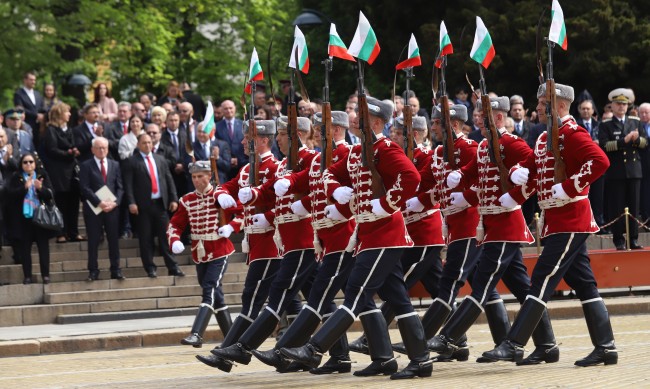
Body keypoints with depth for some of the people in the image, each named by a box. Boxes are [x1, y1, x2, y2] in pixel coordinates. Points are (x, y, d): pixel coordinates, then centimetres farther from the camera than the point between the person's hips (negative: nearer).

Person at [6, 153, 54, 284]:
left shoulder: (42, 175, 5)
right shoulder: (16, 177, 3)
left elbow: (50, 194, -2)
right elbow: (10, 195, -8)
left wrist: (41, 188, -21)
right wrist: (25, 187, -21)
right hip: (23, 218, 0)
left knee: (43, 247, 2)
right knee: (25, 248, 2)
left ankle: (45, 275, 6)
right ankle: (27, 276, 7)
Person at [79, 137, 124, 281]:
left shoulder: (115, 165, 13)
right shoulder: (86, 166, 1)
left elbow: (120, 187, 9)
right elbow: (85, 188, -7)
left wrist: (114, 202, -8)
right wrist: (100, 203, -15)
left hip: (112, 208, 3)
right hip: (93, 208, -3)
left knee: (114, 240, 3)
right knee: (93, 241, -1)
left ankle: (116, 271, 7)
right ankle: (93, 271, 4)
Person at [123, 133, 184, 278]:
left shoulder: (160, 159, 15)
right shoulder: (132, 162, 1)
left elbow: (169, 180, 14)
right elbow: (128, 184, -5)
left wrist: (173, 199, 5)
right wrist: (131, 202, -15)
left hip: (160, 203, 3)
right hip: (143, 205, -3)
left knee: (165, 236, 3)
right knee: (146, 238, 1)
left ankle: (172, 267, 7)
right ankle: (150, 268, 7)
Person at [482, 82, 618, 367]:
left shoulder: (572, 133, -12)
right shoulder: (546, 137, 16)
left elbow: (600, 161, -25)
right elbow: (530, 164, 21)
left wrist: (569, 187, -25)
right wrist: (519, 172, -3)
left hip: (569, 221, -10)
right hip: (556, 220, 10)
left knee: (542, 280, -12)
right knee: (583, 284, 10)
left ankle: (515, 345, -14)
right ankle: (606, 348, 13)